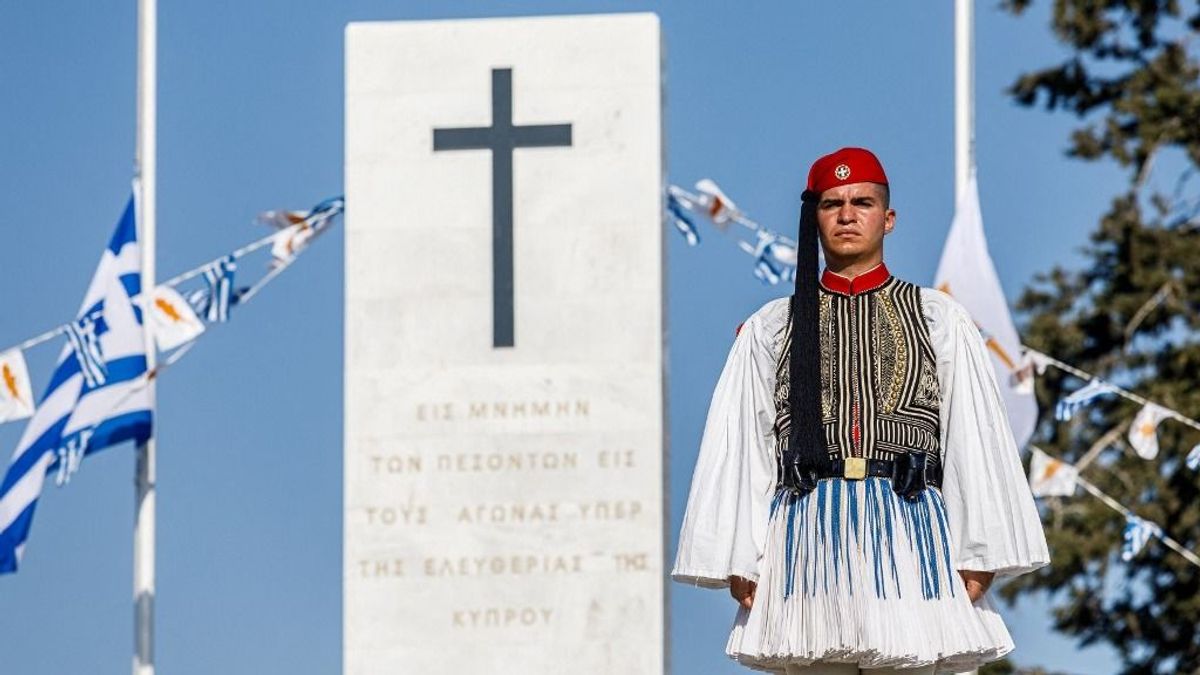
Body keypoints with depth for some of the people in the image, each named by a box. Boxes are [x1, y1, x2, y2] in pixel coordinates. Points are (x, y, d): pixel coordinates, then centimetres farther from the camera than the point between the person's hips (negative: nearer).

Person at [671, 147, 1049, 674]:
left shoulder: (940, 320, 12)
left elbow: (976, 435, 8)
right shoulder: (770, 329, 13)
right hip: (808, 532, 1)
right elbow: (739, 445, 11)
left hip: (907, 527, -1)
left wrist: (979, 554, 1)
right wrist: (738, 561, 3)